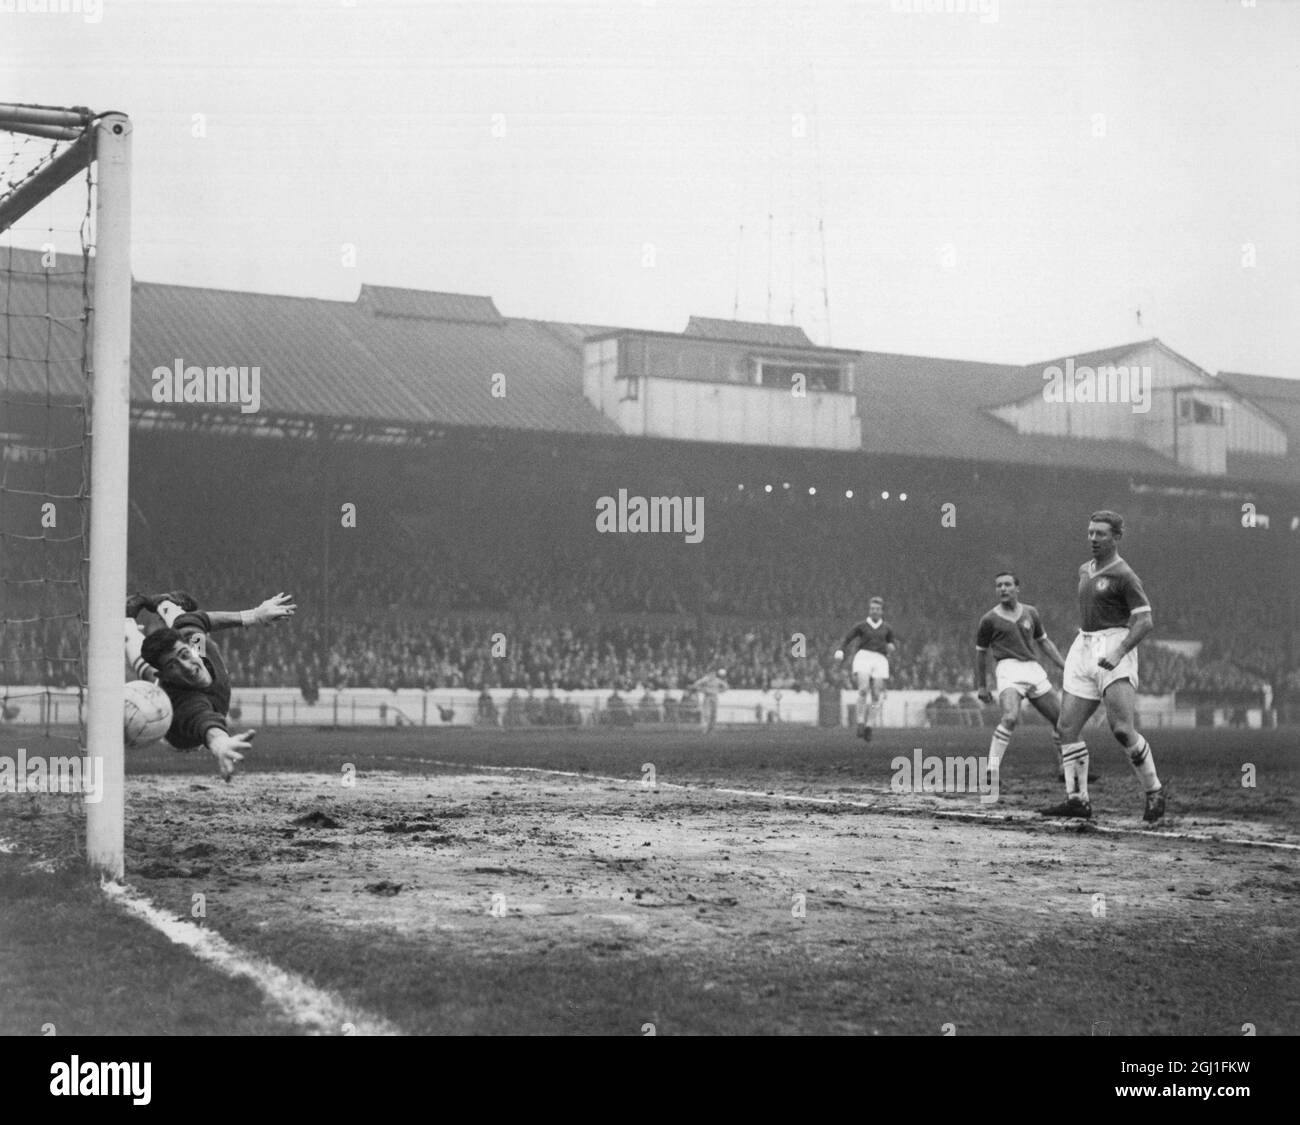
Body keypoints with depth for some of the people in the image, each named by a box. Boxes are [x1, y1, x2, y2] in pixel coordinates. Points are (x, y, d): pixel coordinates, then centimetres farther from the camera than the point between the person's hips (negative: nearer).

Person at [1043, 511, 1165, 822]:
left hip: (1114, 647, -8)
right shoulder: (1085, 570, 17)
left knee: (1121, 729, -19)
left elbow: (1144, 621, -12)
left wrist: (1118, 653, -23)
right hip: (1084, 647, 8)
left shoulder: (1123, 574, -7)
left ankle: (1154, 791, -2)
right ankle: (1077, 799, 7)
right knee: (1066, 727, 1)